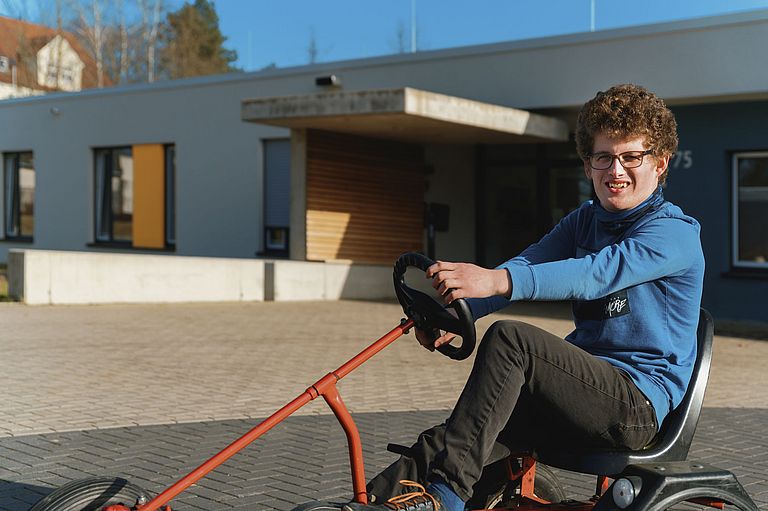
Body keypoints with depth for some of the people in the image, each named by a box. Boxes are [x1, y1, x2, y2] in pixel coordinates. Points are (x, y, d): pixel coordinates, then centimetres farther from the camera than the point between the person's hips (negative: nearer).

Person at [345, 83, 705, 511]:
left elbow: (594, 274, -27)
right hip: (590, 387, 7)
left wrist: (497, 281, -42)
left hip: (640, 402, -7)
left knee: (509, 338, -27)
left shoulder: (675, 234, -9)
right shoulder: (585, 221, 16)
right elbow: (527, 265, -2)